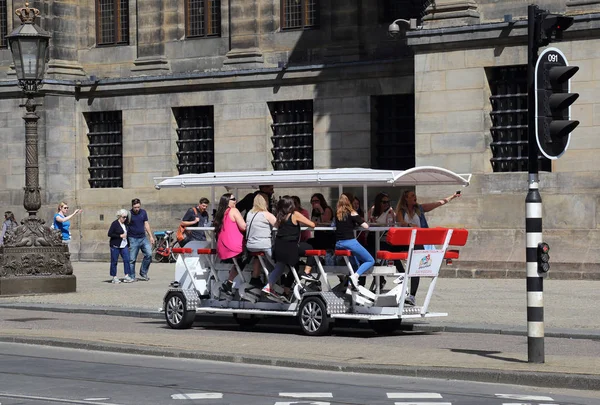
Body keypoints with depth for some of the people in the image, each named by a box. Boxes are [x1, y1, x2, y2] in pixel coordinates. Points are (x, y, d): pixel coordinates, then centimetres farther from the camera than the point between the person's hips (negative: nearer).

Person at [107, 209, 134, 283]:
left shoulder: (125, 224, 12)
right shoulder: (115, 224, -8)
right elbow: (109, 234, -13)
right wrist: (120, 236, -16)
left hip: (124, 245, 6)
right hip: (115, 246, -6)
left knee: (127, 259, -6)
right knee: (114, 261, 1)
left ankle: (127, 276, -7)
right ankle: (114, 277, 8)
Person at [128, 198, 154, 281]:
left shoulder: (143, 212, 7)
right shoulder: (129, 214, -6)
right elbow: (125, 227, -2)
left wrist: (151, 236, 12)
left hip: (143, 238, 4)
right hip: (133, 239, -4)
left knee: (149, 254, -9)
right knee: (132, 259, -2)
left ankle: (143, 273, 5)